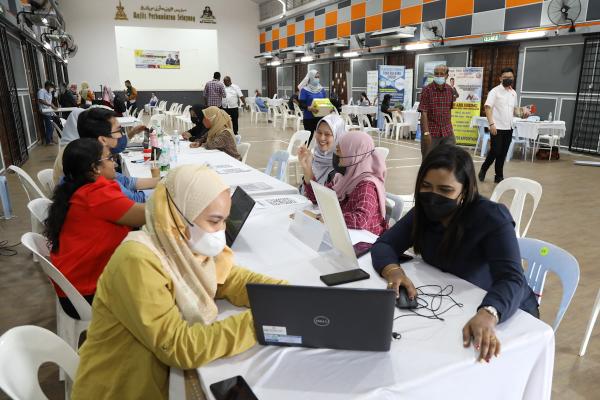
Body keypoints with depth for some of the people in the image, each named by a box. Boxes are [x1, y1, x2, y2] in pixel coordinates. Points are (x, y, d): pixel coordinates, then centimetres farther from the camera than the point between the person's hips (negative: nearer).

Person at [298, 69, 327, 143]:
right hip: (309, 118, -4)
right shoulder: (305, 90, -5)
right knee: (309, 137, 2)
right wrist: (310, 108, -30)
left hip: (320, 117, 4)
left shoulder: (321, 89, 10)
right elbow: (301, 104, -11)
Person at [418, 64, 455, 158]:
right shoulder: (427, 90, -8)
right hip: (431, 131, -4)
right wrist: (426, 132, -20)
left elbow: (449, 110, 15)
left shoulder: (450, 90, 6)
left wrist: (450, 128, 13)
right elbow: (424, 113, -13)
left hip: (447, 132, 4)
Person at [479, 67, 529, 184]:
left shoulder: (513, 93, 13)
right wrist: (491, 124, -22)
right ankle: (483, 169, 16)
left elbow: (514, 109, 22)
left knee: (503, 153, 8)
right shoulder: (495, 91, -7)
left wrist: (521, 113, 0)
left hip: (509, 128, 6)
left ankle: (499, 176, 15)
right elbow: (488, 108, -14)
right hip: (497, 127, -6)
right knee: (495, 152, -6)